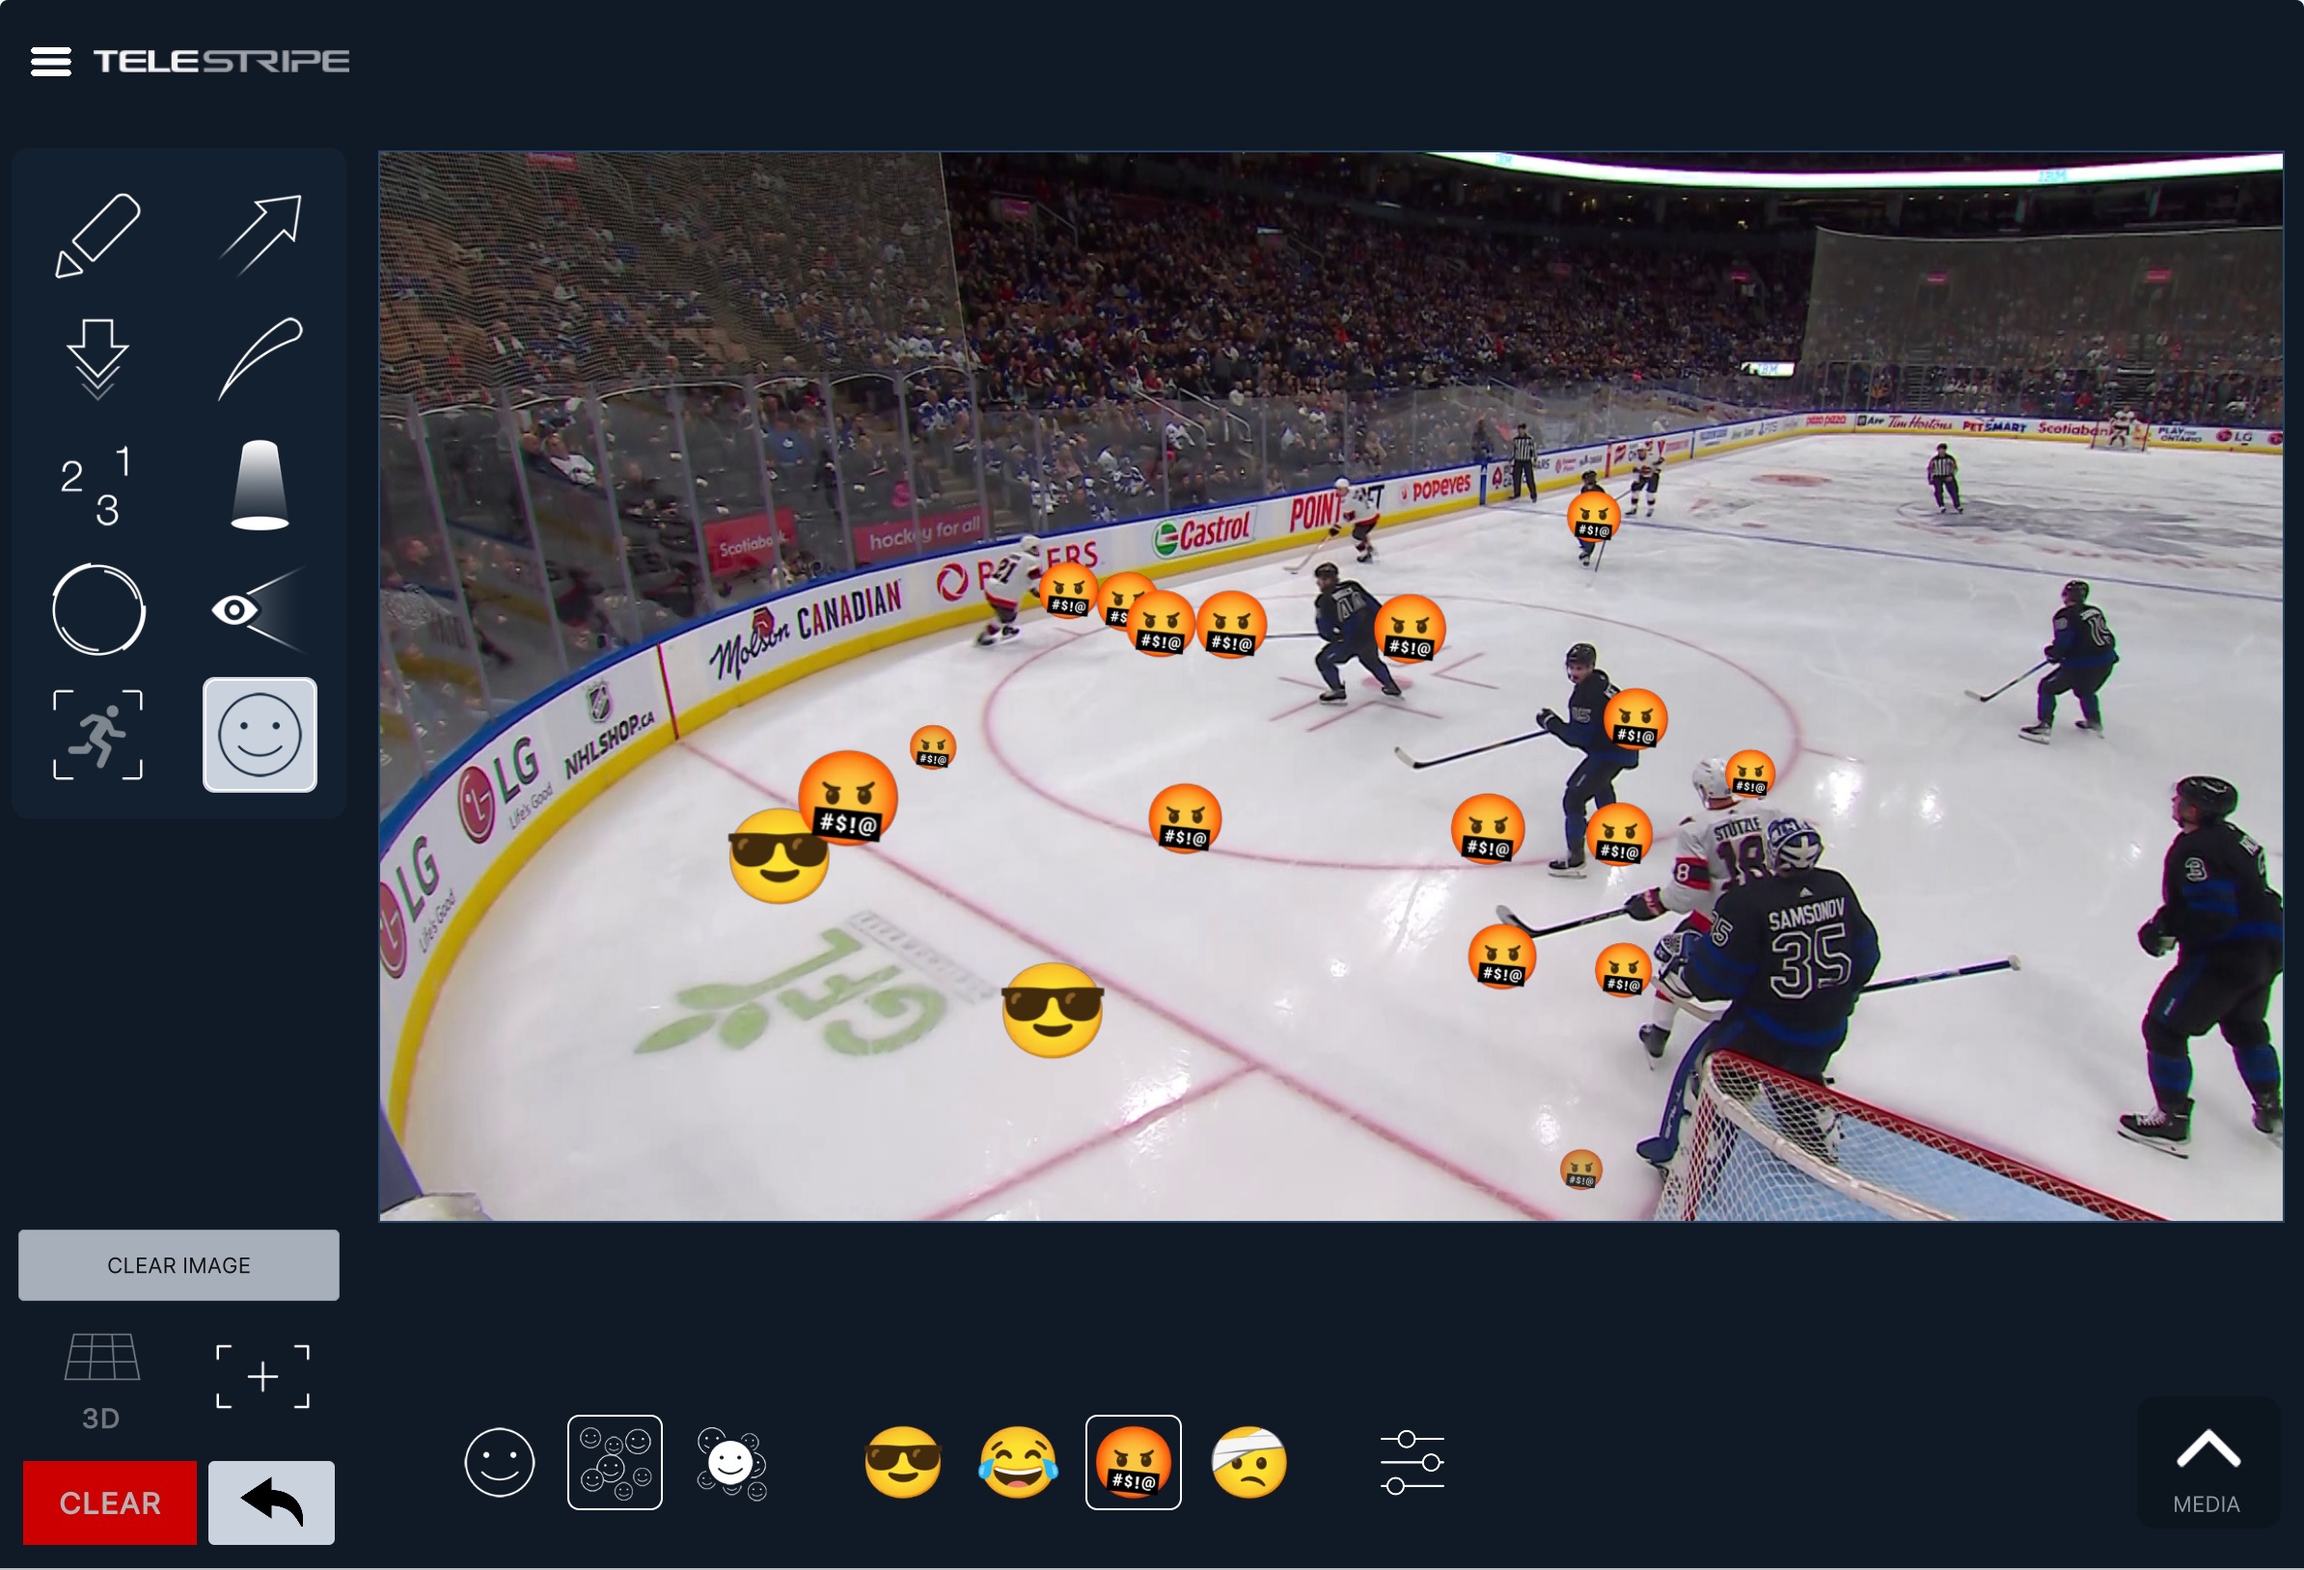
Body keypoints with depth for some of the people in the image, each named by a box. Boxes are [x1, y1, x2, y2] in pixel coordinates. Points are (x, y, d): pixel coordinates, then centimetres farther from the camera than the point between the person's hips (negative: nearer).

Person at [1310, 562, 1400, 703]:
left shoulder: (1324, 601, -7)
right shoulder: (1352, 586, 7)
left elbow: (1325, 631, -3)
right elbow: (1373, 604, 11)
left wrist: (1336, 636, 18)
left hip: (1352, 639, -6)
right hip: (1371, 632, 6)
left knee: (1323, 660, 13)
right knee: (1371, 659, 36)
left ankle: (1338, 692, 12)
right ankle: (1391, 687, 41)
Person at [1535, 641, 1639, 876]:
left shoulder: (1585, 695, -23)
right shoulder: (1598, 681, 6)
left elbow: (1580, 737, -24)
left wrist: (1552, 722, -13)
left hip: (1611, 753, -11)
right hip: (1624, 745, 11)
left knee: (1574, 797, -12)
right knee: (1600, 780, 39)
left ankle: (1575, 859, -15)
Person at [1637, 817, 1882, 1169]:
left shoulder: (1747, 901, -22)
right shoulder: (1837, 888, -5)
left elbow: (1717, 976, -18)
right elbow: (1865, 954, 7)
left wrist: (1688, 948, 1)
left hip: (1764, 1030, -5)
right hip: (1828, 1030, 6)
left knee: (1702, 1068, 15)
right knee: (1798, 1075, 33)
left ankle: (1676, 1148, 23)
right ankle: (1819, 1147, 46)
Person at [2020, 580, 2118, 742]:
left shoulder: (2065, 616, -9)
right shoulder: (2095, 611, 13)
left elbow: (2062, 645, -14)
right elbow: (2107, 637, 20)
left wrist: (2051, 652, 7)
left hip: (2082, 665, -7)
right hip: (2106, 663, 7)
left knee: (2048, 687, 5)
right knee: (2085, 689, 35)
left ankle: (2044, 726, -6)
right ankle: (2095, 723, 42)